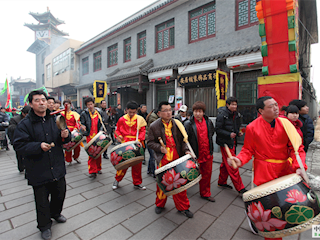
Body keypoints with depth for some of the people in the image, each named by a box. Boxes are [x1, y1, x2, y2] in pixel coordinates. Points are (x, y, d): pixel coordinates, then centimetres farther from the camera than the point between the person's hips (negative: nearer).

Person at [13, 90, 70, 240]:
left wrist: (65, 135, -11)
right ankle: (44, 225, 37)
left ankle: (55, 213, 50)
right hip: (38, 171, -4)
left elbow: (64, 142, 12)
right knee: (42, 201, 11)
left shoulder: (55, 119, 3)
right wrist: (38, 146, -27)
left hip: (57, 167, 4)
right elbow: (19, 145, -12)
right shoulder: (25, 124, -10)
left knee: (60, 194, 21)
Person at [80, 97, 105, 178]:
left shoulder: (99, 112, 8)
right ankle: (92, 171, 4)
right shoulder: (84, 114, 1)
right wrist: (82, 127, -21)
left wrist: (100, 131, -4)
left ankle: (98, 168, 26)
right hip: (90, 136, -2)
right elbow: (82, 124, 2)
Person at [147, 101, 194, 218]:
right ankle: (160, 204, 37)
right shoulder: (154, 126, -3)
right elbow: (150, 142, 0)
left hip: (177, 158, 2)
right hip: (163, 159, -2)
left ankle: (183, 207, 29)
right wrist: (159, 148, -16)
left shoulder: (177, 124, 5)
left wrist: (185, 150, -5)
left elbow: (182, 139, 9)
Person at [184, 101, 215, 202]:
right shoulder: (188, 124, -14)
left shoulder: (208, 122, 1)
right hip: (196, 155, -4)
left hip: (207, 154, 5)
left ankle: (205, 193, 35)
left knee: (207, 174, 16)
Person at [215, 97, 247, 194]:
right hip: (225, 142, -8)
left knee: (225, 163, 18)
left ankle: (221, 182, 32)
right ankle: (240, 188, 8)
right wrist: (229, 134, -24)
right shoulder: (222, 115, -14)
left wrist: (238, 132, 2)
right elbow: (218, 129, -15)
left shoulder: (236, 114, 9)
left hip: (232, 142, 8)